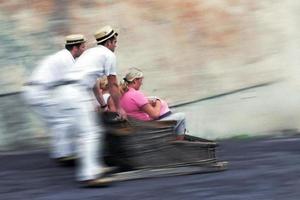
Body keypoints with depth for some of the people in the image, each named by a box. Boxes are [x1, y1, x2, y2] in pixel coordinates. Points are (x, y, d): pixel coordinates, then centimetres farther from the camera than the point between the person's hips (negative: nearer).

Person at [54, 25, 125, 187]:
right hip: (77, 92, -9)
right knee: (89, 133, -14)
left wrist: (103, 105, 47)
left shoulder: (91, 52, 29)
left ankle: (93, 167, 21)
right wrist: (119, 108, 18)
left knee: (93, 130, 18)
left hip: (65, 90, 9)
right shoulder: (109, 55, 3)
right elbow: (113, 85, 6)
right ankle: (89, 175, -23)